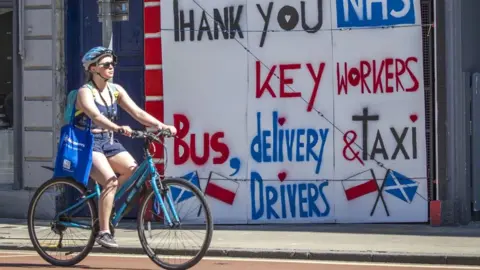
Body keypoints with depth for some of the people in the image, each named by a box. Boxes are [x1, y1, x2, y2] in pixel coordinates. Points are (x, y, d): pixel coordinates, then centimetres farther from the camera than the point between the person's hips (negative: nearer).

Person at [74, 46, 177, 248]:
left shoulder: (115, 90, 8)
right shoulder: (85, 92, -12)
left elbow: (137, 113, 1)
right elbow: (96, 116, -30)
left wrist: (161, 125, -14)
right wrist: (118, 128, -47)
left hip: (108, 142, 7)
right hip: (88, 144, -7)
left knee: (133, 169, -18)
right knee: (111, 179, -28)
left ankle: (105, 202, 4)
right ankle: (103, 232, -23)